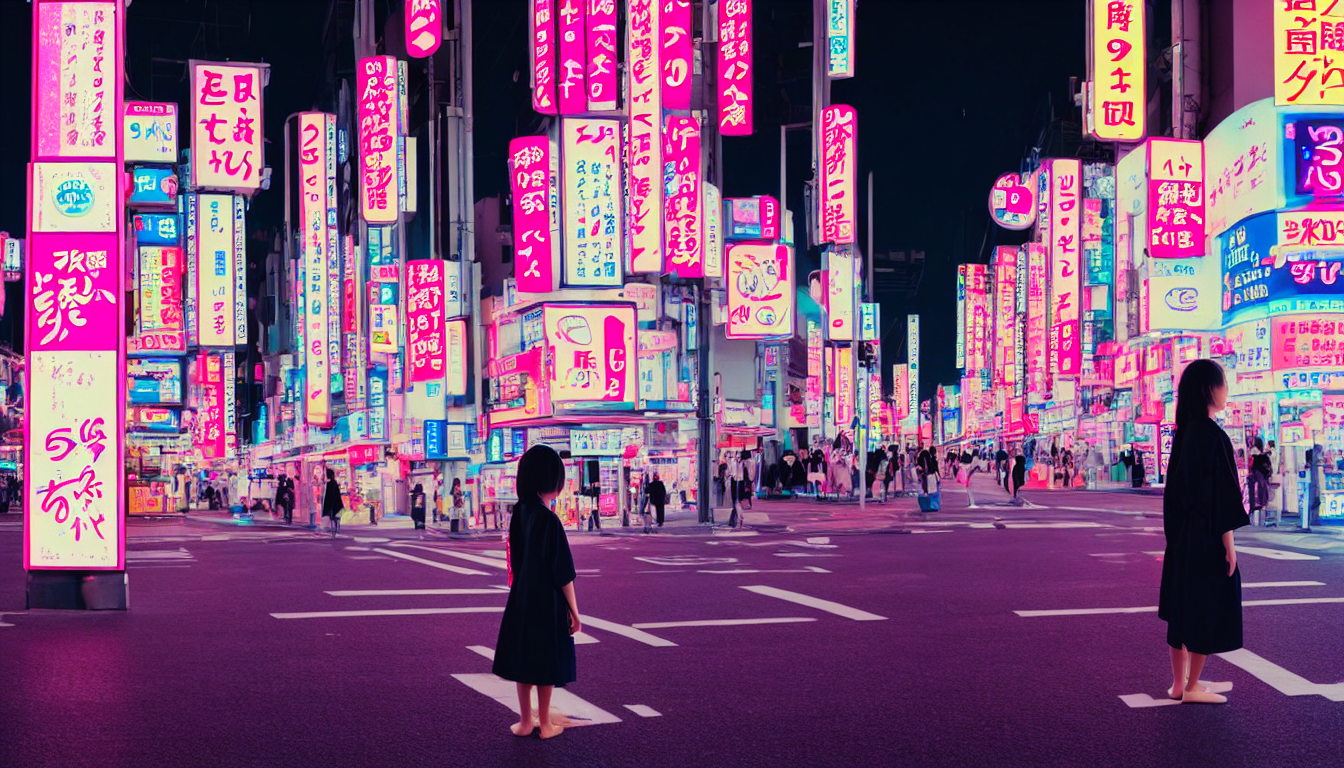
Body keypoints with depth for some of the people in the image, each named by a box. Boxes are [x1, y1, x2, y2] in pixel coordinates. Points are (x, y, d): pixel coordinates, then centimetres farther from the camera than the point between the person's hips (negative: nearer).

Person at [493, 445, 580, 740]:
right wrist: (574, 611, -12)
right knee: (545, 660, 6)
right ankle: (545, 725, 17)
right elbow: (563, 572, -19)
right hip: (547, 600, -6)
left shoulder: (519, 512, -1)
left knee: (524, 657, 14)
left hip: (521, 597, 6)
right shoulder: (549, 520, -22)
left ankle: (525, 721, 23)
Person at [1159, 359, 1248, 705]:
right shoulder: (1213, 435, -18)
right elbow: (1221, 494, -19)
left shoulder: (1185, 433, 8)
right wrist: (1228, 544, -15)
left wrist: (1178, 533, 18)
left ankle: (1180, 682, 19)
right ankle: (1192, 686, 6)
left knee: (1184, 606, 13)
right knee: (1208, 608, 0)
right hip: (1207, 537, -9)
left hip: (1183, 534, 9)